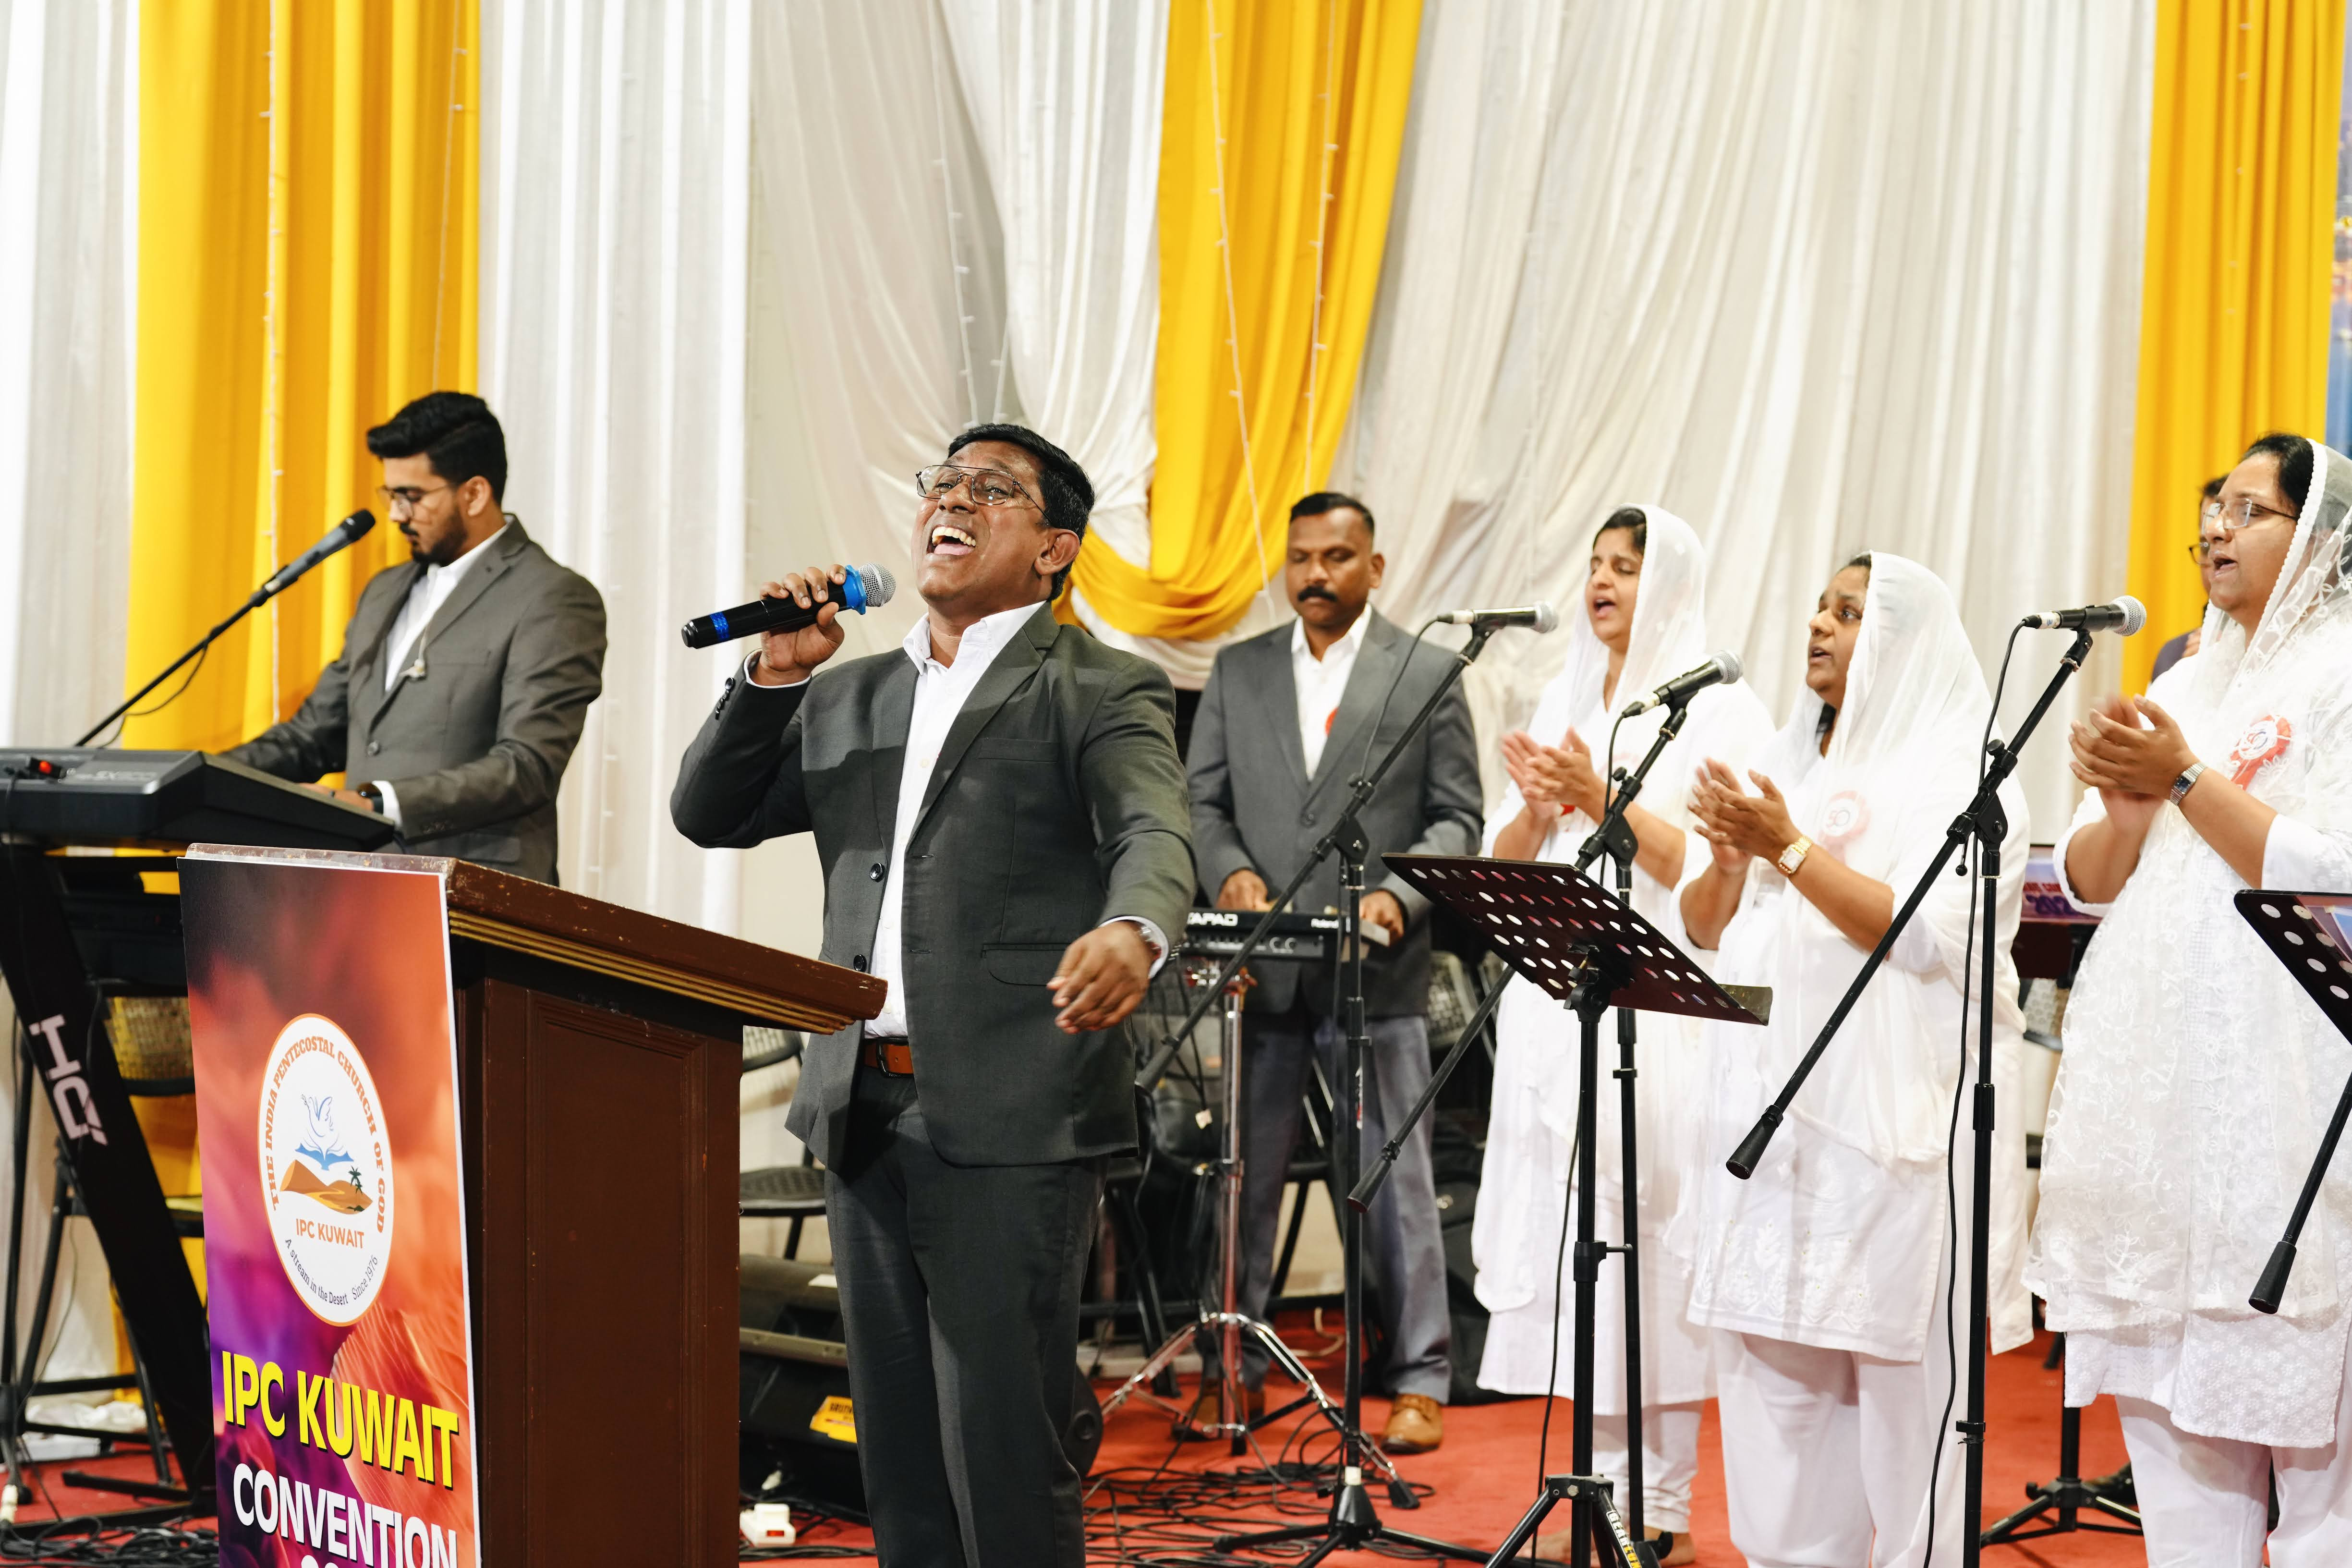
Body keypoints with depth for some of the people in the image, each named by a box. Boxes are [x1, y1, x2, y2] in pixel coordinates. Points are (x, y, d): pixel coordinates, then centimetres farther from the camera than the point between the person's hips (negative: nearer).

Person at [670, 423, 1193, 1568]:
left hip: (1011, 1118, -6)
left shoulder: (1099, 691, 0)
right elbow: (708, 815, 17)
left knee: (1001, 1436, -5)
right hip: (864, 1109, 6)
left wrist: (1131, 931, -40)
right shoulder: (846, 698, 19)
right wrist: (774, 675, 3)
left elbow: (1155, 836, -17)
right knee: (894, 1432, 13)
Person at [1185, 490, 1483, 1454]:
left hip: (1376, 969, -3)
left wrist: (1400, 893, -16)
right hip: (1262, 966, 3)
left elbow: (1457, 818, 1)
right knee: (1243, 1175, 8)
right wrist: (1228, 871, -10)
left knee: (1394, 1177, 0)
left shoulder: (1429, 675, 4)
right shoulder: (1238, 673, 12)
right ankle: (1233, 1368, 18)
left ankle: (1418, 1381, 8)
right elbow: (1202, 802, 10)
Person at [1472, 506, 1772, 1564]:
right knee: (1569, 1243, 5)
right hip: (1557, 1001, 6)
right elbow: (1503, 863, 14)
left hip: (1662, 1011, -6)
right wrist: (1537, 808, -6)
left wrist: (1602, 800, -19)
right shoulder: (1561, 703, 17)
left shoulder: (1717, 709, -1)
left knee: (1650, 1248, -6)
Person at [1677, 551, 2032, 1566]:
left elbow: (1927, 934, -16)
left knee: (1899, 1366, -5)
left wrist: (1790, 850, -16)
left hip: (1901, 1117, -6)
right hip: (1773, 1104, 7)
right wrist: (1727, 856, -3)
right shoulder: (1784, 762, 19)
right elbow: (1704, 932, 17)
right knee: (1770, 1353, 6)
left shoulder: (1959, 772, -2)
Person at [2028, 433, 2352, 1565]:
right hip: (2148, 1075, 7)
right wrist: (2125, 808, -4)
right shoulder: (2184, 686, 19)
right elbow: (2086, 882, 16)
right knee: (2164, 1390, 8)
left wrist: (2185, 778, -12)